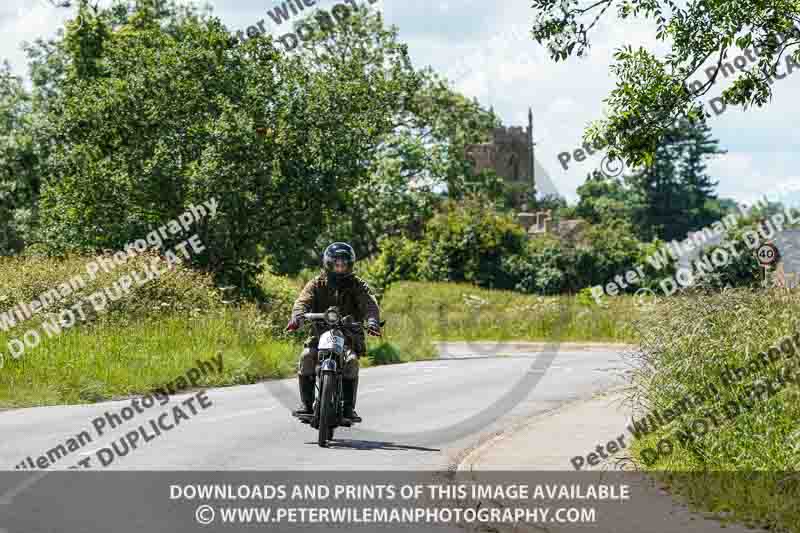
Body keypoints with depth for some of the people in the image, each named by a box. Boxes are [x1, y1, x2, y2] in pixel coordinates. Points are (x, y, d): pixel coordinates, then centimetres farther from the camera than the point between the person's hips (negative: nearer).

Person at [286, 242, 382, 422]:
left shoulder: (358, 285, 6)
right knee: (306, 357, -25)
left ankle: (349, 407, -20)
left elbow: (370, 304, -11)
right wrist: (297, 318, -32)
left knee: (351, 361, -29)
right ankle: (306, 403, -15)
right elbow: (303, 301, -9)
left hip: (349, 335, -1)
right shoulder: (317, 284, 8)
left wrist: (372, 321, -34)